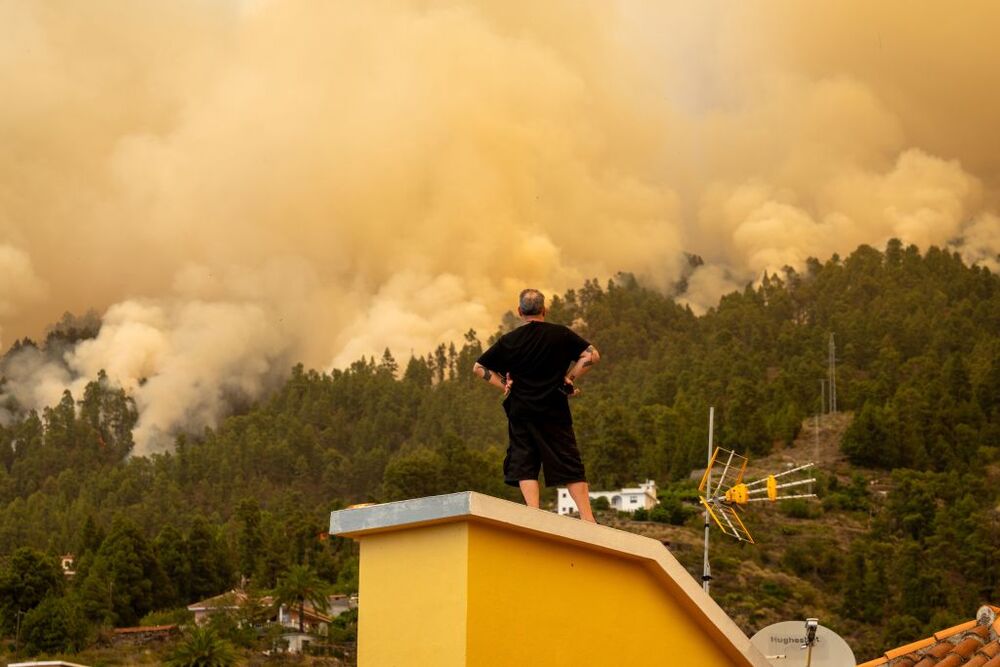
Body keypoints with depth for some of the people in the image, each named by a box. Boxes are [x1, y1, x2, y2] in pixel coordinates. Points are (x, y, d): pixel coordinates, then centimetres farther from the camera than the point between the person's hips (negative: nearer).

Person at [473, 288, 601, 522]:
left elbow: (479, 368, 7)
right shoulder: (560, 334, 0)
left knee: (524, 466, 3)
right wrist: (570, 379, 2)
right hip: (554, 412, 0)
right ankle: (587, 517, 0)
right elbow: (592, 355, -4)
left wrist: (503, 384, 9)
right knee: (569, 465, 3)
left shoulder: (508, 341, 3)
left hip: (521, 412, 1)